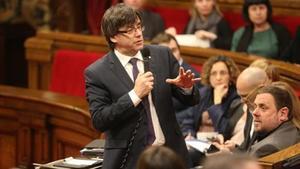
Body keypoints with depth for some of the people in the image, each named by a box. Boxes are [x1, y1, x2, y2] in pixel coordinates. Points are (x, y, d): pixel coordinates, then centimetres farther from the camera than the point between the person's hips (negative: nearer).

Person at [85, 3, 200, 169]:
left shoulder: (162, 55, 2)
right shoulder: (97, 73, -7)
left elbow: (191, 100, 7)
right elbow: (99, 120, -14)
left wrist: (186, 87, -16)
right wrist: (135, 95, -21)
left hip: (170, 154, 3)